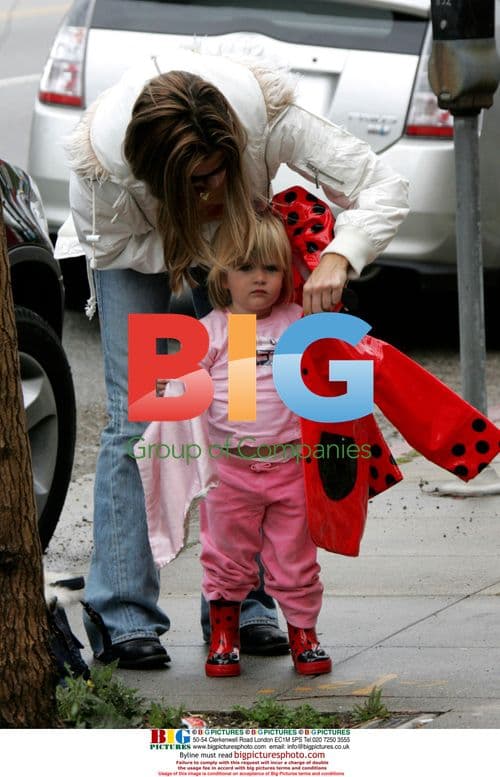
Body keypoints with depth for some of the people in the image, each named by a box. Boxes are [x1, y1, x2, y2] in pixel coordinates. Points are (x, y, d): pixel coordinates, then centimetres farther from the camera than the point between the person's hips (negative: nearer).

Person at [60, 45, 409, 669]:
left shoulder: (268, 117, -39)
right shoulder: (104, 159, -40)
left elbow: (384, 188, -35)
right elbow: (113, 245, -20)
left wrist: (337, 257, -51)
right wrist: (203, 258, -32)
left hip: (232, 241, 2)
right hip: (136, 245, -2)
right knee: (135, 418, -11)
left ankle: (240, 605, 2)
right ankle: (123, 619, -9)